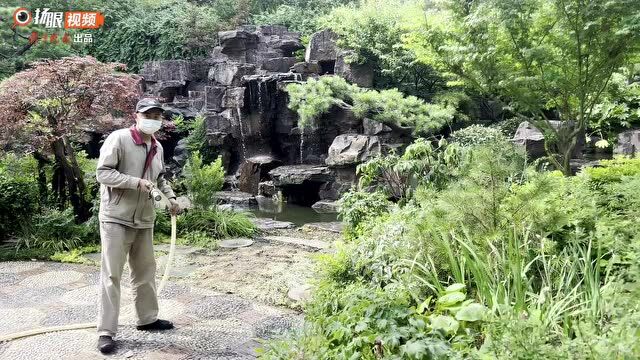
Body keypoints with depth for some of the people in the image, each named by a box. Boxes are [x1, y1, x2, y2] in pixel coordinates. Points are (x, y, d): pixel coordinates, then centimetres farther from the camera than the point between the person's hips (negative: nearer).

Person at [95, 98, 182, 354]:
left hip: (144, 219, 7)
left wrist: (170, 197, 7)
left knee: (145, 271, 16)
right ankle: (106, 332, 4)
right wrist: (137, 182, -24)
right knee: (111, 275, -3)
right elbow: (103, 173, -16)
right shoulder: (118, 139, -11)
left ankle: (147, 318, 31)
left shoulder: (157, 147, 10)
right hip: (116, 218, -7)